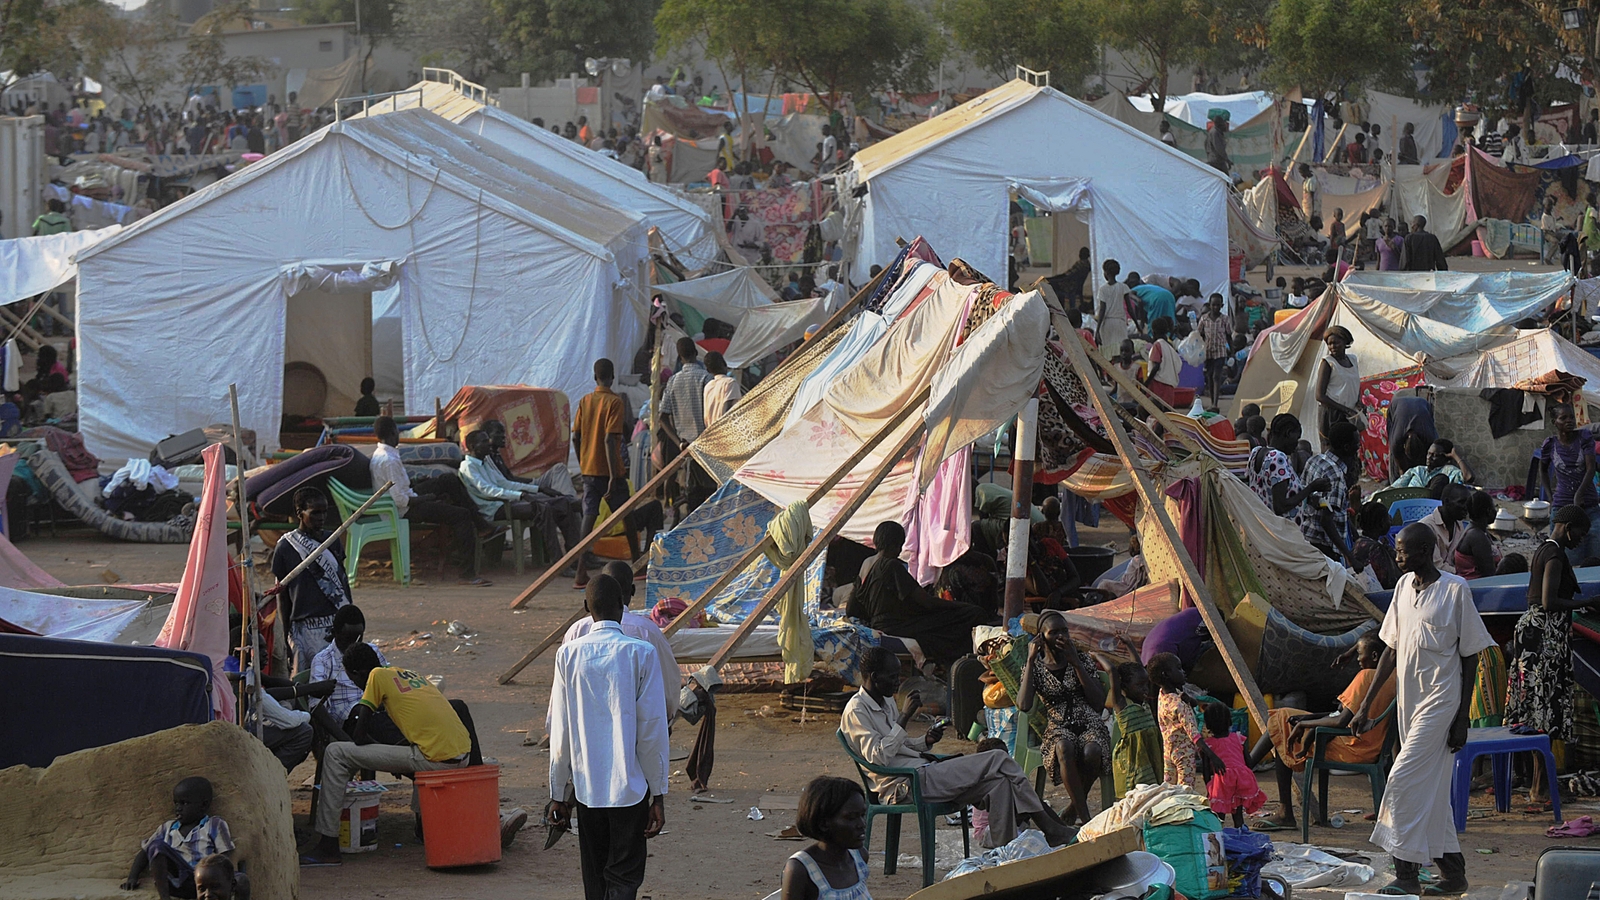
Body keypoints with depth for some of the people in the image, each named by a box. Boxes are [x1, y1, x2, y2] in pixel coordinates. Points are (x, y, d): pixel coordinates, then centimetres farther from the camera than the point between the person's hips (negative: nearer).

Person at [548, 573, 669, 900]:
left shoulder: (568, 654, -1)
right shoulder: (641, 653, -8)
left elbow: (559, 730, 2)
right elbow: (652, 729, -7)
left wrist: (559, 793, 10)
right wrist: (658, 794, 0)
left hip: (586, 787, 3)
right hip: (630, 787, -3)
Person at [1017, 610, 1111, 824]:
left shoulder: (1083, 660, 8)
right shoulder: (1035, 668, 8)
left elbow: (1099, 703, -3)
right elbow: (1023, 706, -10)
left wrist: (1075, 663, -8)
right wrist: (1031, 660, -8)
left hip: (1089, 725, 0)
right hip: (1058, 728, 0)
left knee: (1091, 752, -37)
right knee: (1064, 748, -39)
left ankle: (1075, 807, -14)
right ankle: (1085, 817, -37)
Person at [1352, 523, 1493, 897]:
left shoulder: (1455, 590, -11)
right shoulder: (1404, 586, 10)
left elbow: (1470, 657, -9)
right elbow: (1392, 650, 15)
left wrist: (1462, 717, -12)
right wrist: (1367, 705, 12)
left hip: (1439, 701, -7)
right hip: (1409, 701, 7)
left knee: (1404, 780, -13)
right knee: (1430, 789, 10)